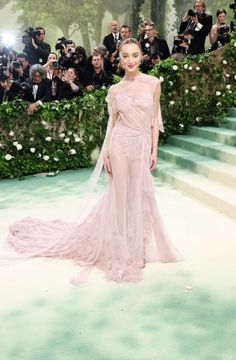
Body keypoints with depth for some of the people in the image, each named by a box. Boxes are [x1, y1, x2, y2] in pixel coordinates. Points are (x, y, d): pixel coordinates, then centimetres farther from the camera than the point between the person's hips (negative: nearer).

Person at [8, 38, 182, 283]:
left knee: (140, 197, 9)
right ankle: (123, 250, 21)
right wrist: (105, 153, 0)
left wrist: (154, 150, 1)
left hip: (142, 146, 1)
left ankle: (139, 246, 28)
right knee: (121, 196, 6)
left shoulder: (153, 83, 1)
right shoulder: (114, 90, 3)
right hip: (120, 145, 0)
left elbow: (154, 120, 4)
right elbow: (112, 122, 6)